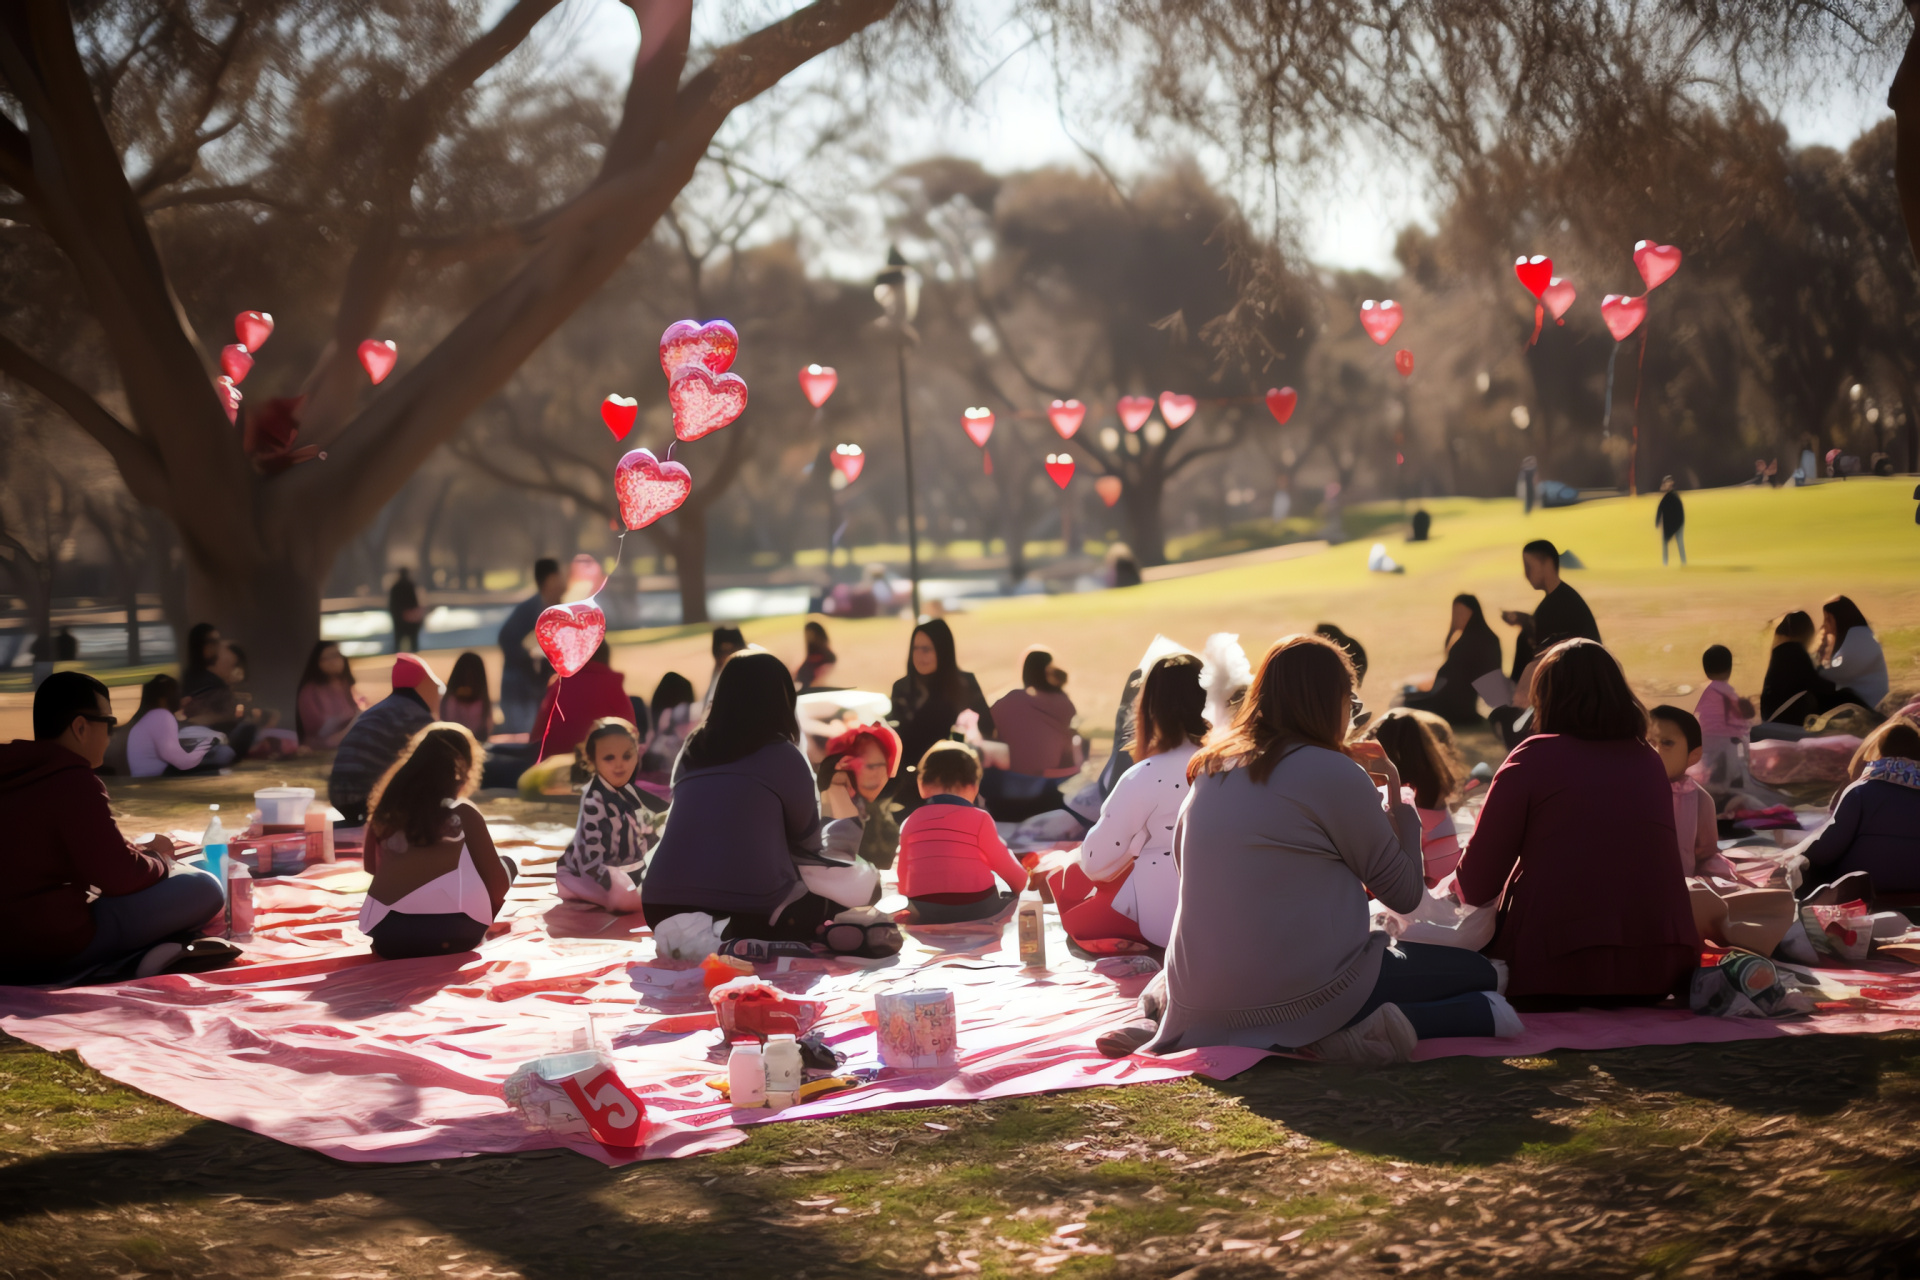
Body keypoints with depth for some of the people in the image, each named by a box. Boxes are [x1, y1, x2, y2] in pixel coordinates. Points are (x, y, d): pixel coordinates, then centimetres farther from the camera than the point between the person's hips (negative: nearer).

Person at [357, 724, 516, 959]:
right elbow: (497, 883, 7)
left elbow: (372, 868, 26)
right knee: (507, 864, 20)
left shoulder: (387, 808, 11)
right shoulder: (462, 813, 0)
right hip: (449, 933, -5)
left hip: (386, 937, 5)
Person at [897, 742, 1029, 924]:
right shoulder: (979, 819, 0)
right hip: (976, 910, -1)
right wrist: (1021, 882, 31)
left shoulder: (910, 822, 11)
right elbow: (1014, 876, 7)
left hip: (925, 915, 1)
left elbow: (903, 884, 16)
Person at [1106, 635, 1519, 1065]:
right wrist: (1394, 792, 15)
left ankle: (1156, 1022, 6)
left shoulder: (1210, 768, 10)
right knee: (1479, 972, 12)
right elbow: (1405, 894, -1)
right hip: (1302, 994, -4)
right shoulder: (1334, 772, -8)